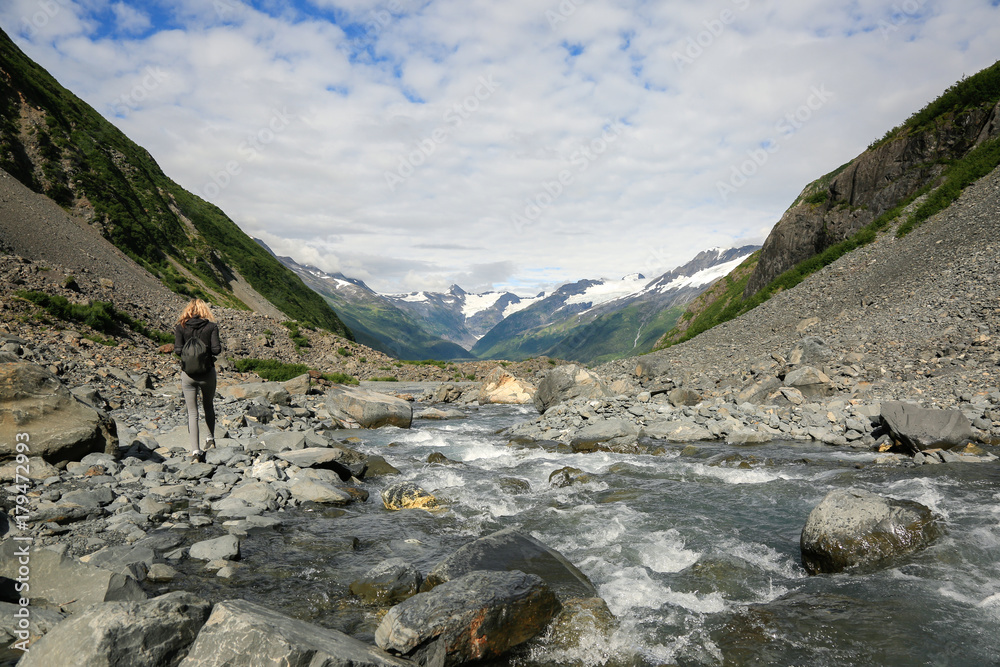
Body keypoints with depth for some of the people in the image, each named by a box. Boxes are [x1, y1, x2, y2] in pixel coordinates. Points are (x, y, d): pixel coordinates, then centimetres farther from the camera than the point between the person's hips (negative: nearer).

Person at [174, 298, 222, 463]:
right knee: (208, 405, 23)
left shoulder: (181, 327, -2)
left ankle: (195, 450, -3)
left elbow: (178, 350, -10)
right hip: (207, 372, 0)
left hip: (188, 373, 0)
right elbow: (216, 349, -13)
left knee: (192, 412, 4)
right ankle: (211, 438, 35)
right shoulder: (211, 326, -5)